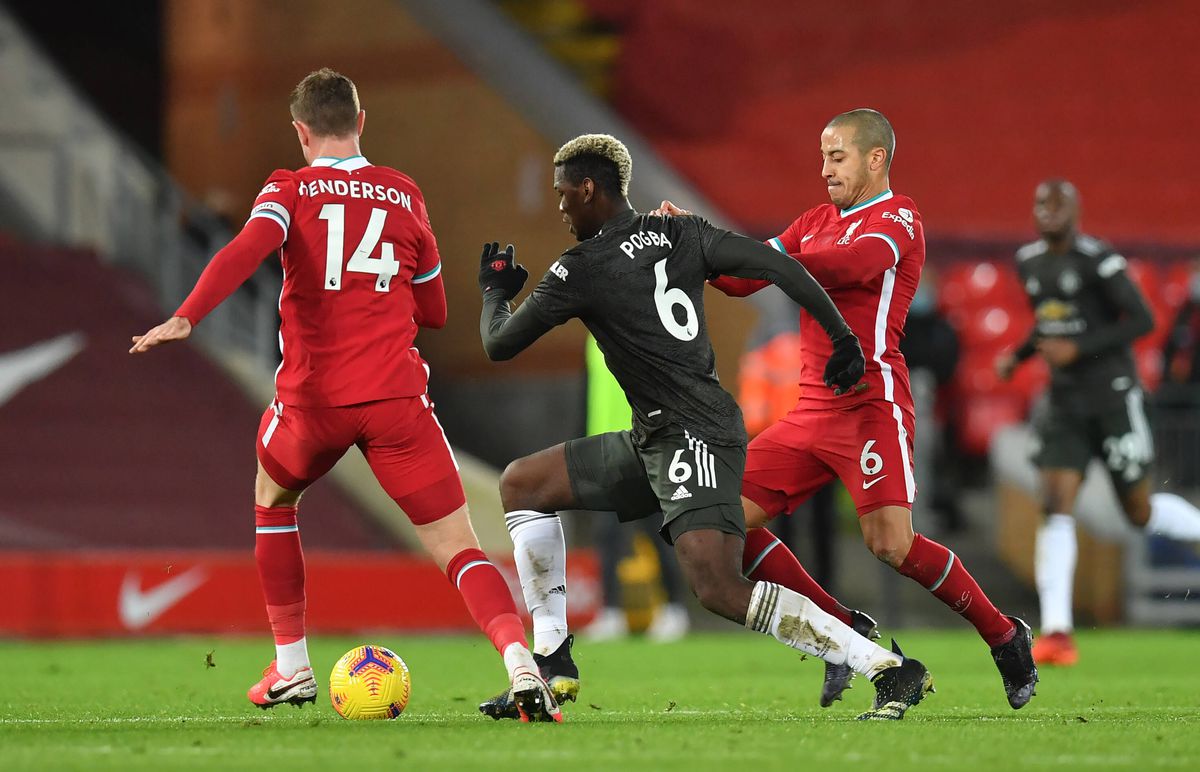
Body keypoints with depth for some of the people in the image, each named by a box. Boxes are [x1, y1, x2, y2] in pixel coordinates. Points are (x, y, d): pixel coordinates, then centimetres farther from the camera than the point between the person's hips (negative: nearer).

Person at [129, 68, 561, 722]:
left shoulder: (289, 190, 5)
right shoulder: (404, 195, 13)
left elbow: (248, 250, -17)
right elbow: (432, 311, 21)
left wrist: (186, 318, -28)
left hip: (313, 397, 0)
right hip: (396, 395, 0)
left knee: (272, 497, 31)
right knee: (457, 546, -3)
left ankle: (290, 668, 31)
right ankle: (520, 663, -29)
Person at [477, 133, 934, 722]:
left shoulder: (579, 270, -9)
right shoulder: (680, 235, 10)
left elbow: (499, 345, 1)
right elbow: (776, 266, 2)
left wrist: (494, 290, 22)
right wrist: (841, 336, 8)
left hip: (694, 435, -10)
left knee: (718, 589, -22)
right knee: (521, 484, 15)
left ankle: (891, 671, -23)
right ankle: (552, 663, 18)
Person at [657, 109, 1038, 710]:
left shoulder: (898, 218, -3)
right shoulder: (817, 221, 20)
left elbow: (855, 264, -24)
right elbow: (741, 281, 18)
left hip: (870, 405, -8)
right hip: (812, 409, 8)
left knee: (891, 543, -19)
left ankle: (1005, 637, 2)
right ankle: (842, 629, 7)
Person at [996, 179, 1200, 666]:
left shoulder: (1098, 261, -13)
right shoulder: (1028, 262, 11)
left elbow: (1142, 320, -16)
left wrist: (1078, 348, -21)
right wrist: (1018, 356, 10)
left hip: (1113, 395, -5)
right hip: (1065, 402, 5)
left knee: (1140, 512, 2)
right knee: (1056, 507, -10)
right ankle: (1056, 633, -14)